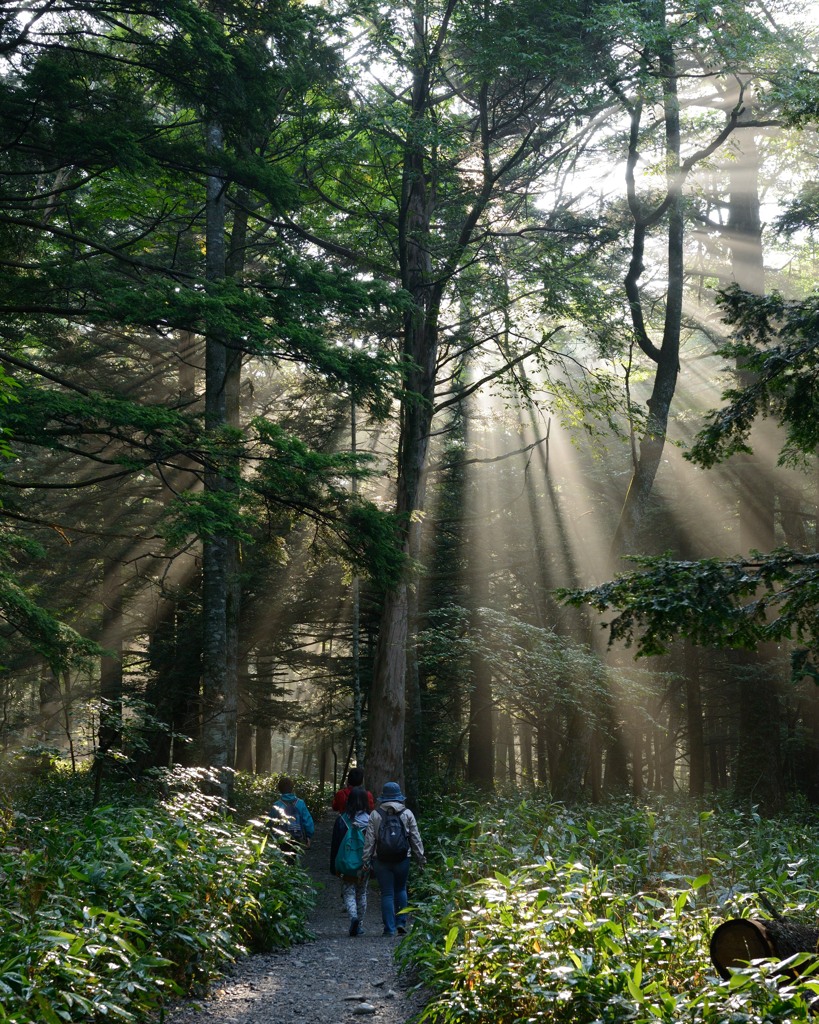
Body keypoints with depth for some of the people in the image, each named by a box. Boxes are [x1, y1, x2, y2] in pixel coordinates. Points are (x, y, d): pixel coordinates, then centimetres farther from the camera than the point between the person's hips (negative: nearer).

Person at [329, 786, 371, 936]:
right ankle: (360, 925, 21)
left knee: (348, 892, 3)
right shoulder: (370, 820, -5)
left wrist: (334, 867, 5)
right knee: (362, 893, 16)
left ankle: (354, 917, -23)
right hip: (365, 864, 2)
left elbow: (335, 844, -2)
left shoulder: (341, 820, -5)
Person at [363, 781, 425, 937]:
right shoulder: (407, 814, 1)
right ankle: (401, 923, 10)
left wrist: (366, 859, 1)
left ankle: (389, 928, 2)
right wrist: (420, 857, 9)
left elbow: (369, 839, -2)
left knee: (387, 893, 3)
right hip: (402, 859, 1)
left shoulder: (375, 814, -1)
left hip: (381, 860, -1)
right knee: (400, 889, 18)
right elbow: (415, 838, 3)